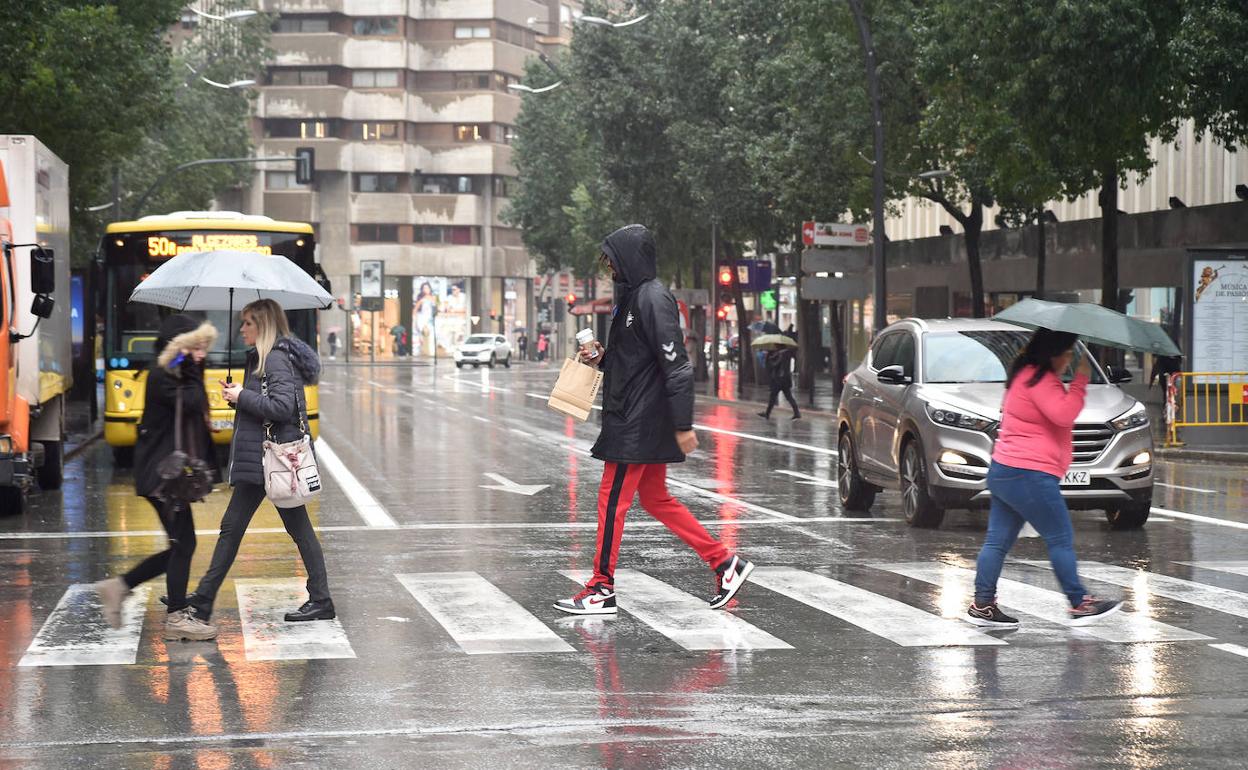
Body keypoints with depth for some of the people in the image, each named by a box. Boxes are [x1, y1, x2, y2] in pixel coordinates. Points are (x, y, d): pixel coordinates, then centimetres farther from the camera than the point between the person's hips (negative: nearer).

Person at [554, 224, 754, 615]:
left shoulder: (653, 298, -16)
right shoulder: (634, 295, 14)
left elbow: (676, 365, -20)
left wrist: (683, 425, -22)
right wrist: (603, 358, 6)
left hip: (641, 422, -10)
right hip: (634, 418, 10)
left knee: (612, 499, -5)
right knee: (655, 499, 14)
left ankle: (601, 590, 2)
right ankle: (725, 563, 17)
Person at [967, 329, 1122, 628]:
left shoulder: (1026, 375, 19)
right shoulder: (1039, 380, -14)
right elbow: (1063, 413, -25)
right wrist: (1081, 379, -18)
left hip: (1003, 470, 11)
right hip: (1030, 476, -11)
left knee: (998, 540, 7)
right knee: (1061, 540, -2)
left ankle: (982, 604, 5)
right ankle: (1079, 604, 3)